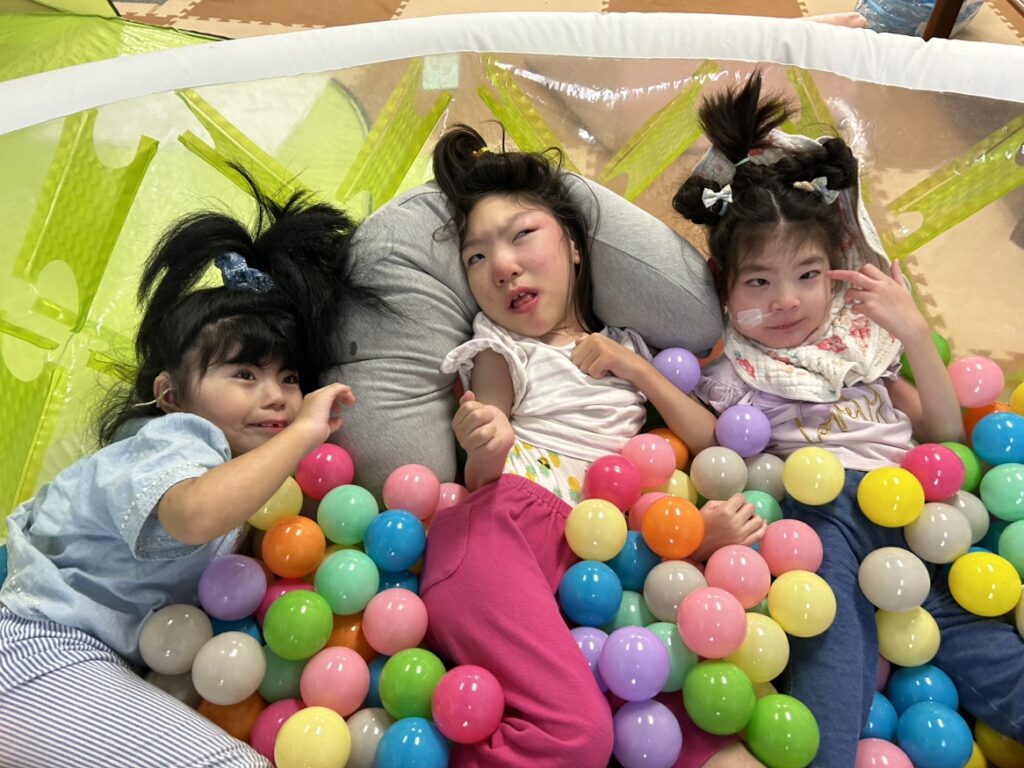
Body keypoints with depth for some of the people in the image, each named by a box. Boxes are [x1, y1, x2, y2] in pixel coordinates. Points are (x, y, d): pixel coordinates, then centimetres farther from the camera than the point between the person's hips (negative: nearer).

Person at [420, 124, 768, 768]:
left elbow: (711, 444, 17)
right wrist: (485, 453, -20)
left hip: (586, 554, 4)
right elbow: (478, 486, 4)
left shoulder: (626, 345, 23)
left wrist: (636, 368, 6)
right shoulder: (501, 352, 13)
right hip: (507, 527, -4)